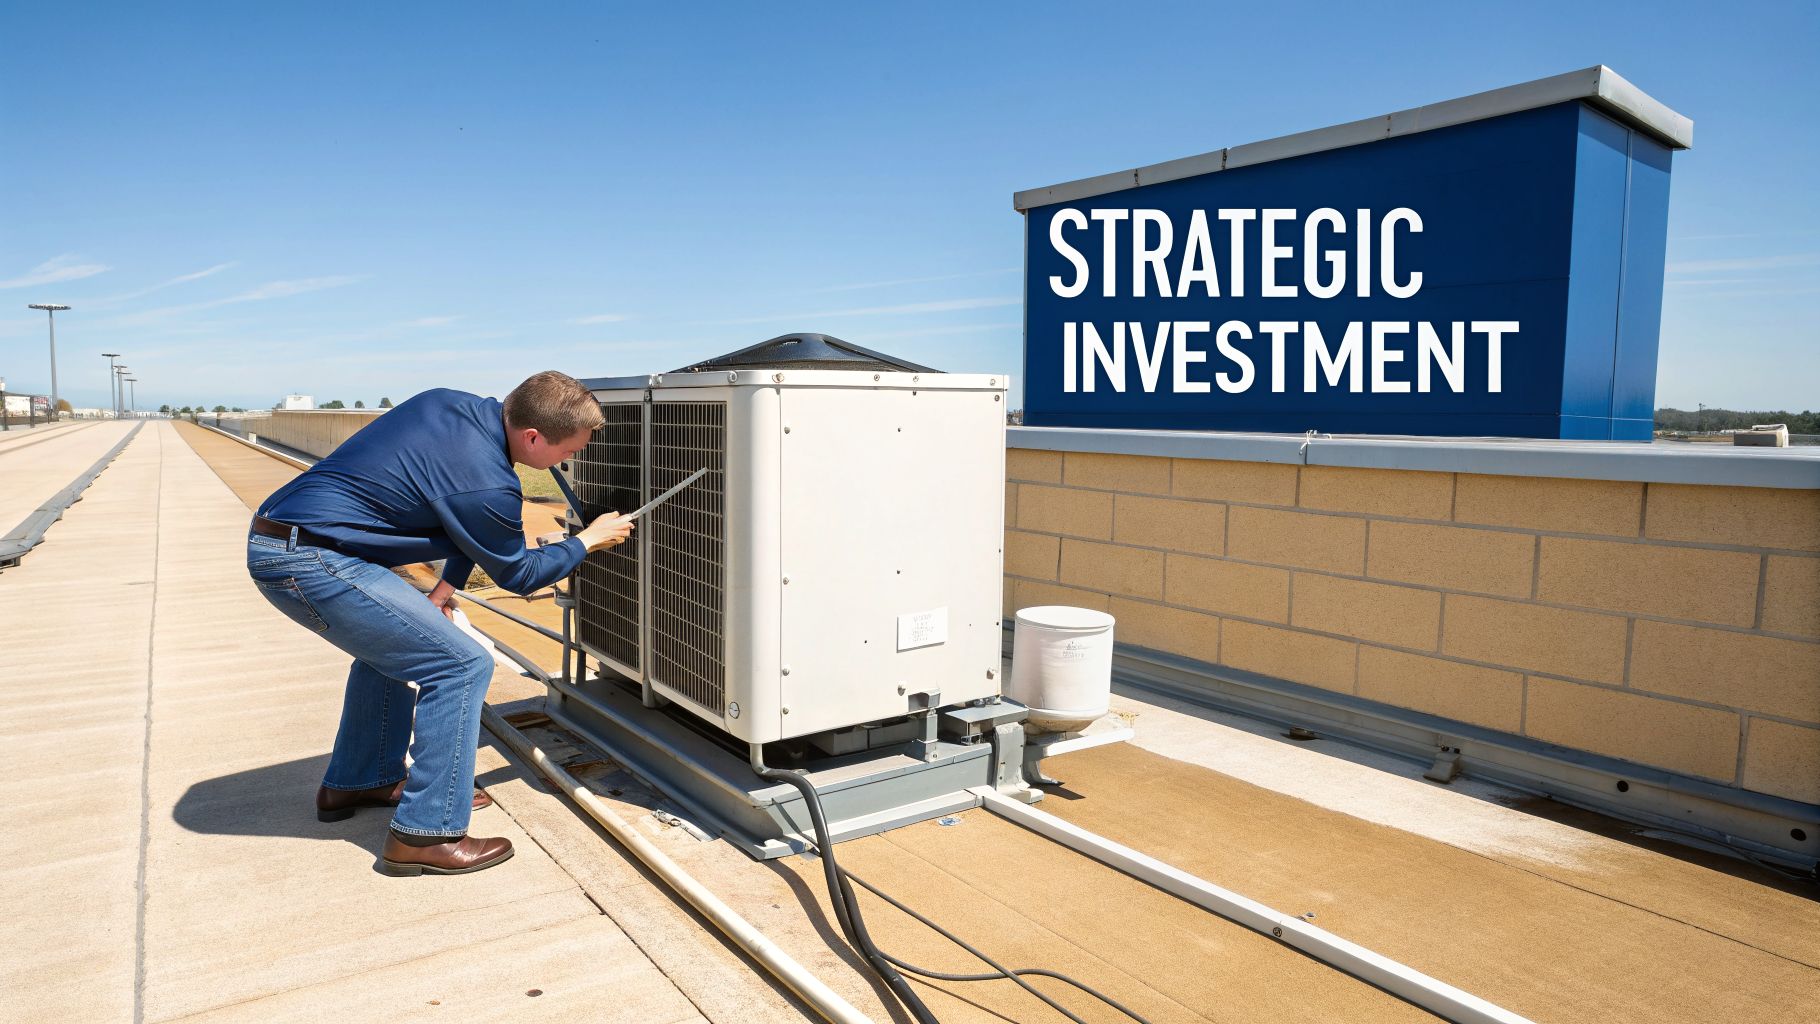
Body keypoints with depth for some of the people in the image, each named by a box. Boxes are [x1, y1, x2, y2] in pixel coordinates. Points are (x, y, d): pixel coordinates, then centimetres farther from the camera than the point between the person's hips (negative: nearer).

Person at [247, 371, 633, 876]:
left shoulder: (457, 404, 5)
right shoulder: (486, 484, -19)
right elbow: (517, 573, -1)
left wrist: (448, 585, 15)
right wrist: (589, 540, 11)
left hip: (271, 540, 10)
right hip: (309, 563, -10)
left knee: (393, 641, 28)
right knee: (462, 665, -9)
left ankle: (356, 782, 39)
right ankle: (425, 834, -2)